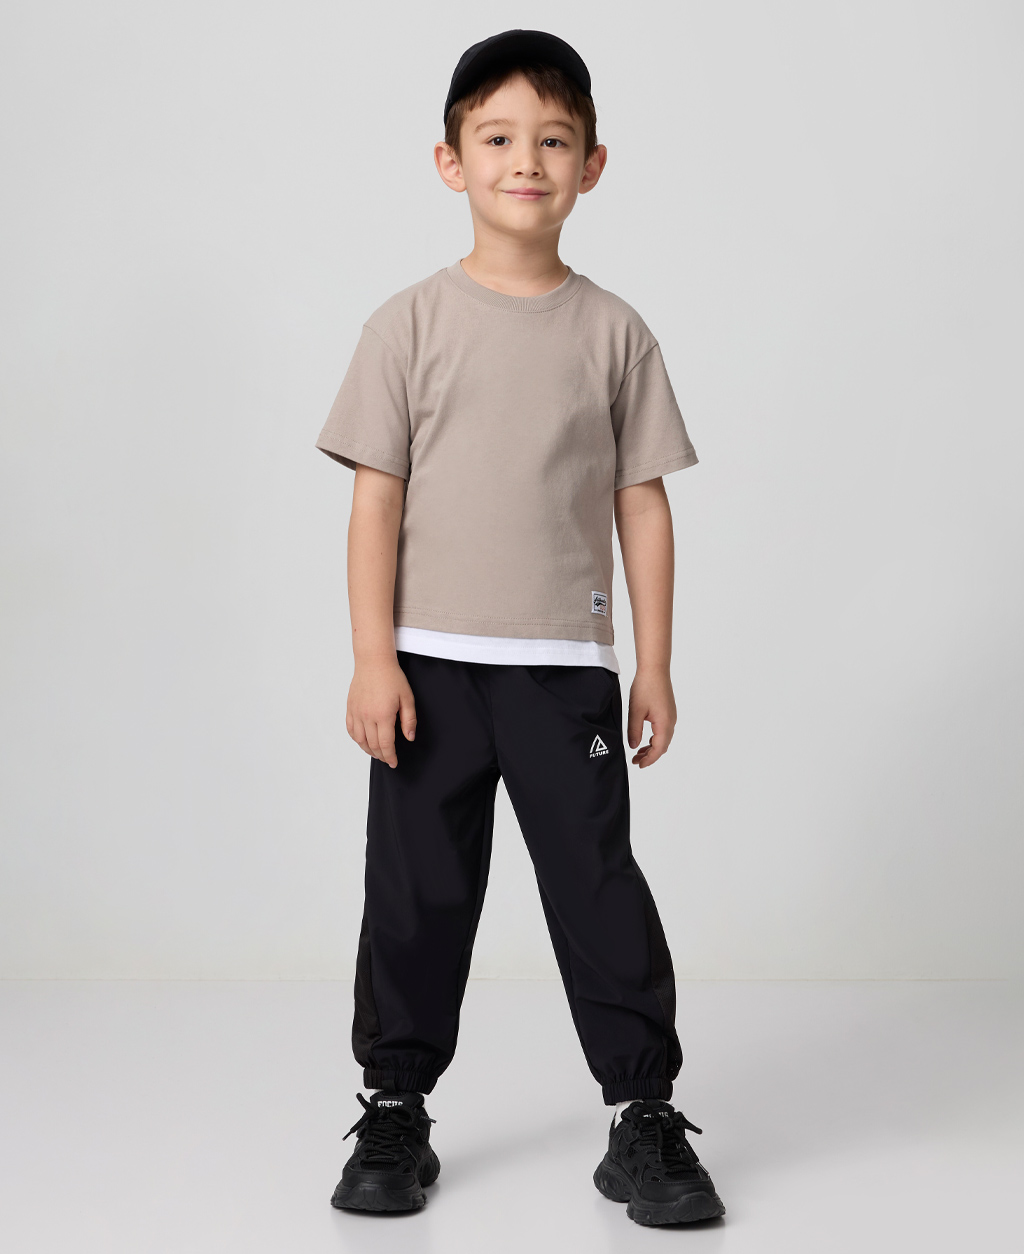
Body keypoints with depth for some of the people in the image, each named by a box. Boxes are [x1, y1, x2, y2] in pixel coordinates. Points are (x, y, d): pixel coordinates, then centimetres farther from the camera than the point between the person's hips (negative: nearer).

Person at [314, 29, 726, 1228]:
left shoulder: (615, 333, 5)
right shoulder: (411, 324, 2)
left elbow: (643, 503, 6)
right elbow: (376, 497, -1)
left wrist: (654, 666, 3)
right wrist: (373, 659, -7)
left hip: (566, 666, 0)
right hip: (430, 664, 0)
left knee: (598, 883, 1)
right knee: (417, 891, 8)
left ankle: (644, 1112, 13)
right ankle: (395, 1107, 22)